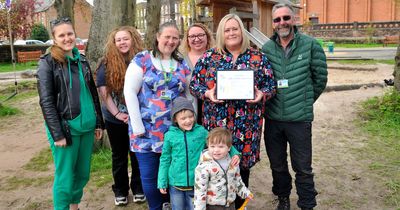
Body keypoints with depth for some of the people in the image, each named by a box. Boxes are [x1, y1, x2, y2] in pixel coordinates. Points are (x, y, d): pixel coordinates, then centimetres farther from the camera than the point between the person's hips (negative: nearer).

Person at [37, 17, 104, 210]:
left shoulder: (82, 60, 9)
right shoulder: (47, 63, -7)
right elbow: (46, 101, -11)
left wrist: (99, 122, 12)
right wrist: (57, 134, -16)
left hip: (87, 126, 5)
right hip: (65, 128, -5)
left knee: (83, 174, 15)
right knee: (64, 178, 2)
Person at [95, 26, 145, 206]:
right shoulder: (107, 63, -6)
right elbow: (103, 91, -7)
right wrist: (117, 113, -13)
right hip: (115, 119, 1)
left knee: (138, 154, 13)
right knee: (119, 156, 15)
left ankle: (138, 188, 31)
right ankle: (120, 191, 31)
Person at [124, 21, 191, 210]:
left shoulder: (182, 64, 10)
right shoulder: (142, 60, -2)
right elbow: (129, 92, -8)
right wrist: (137, 126, -12)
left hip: (175, 130, 3)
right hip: (147, 130, -3)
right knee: (149, 176, 4)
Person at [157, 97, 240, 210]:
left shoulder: (201, 131, -6)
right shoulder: (170, 135, -6)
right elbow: (165, 160, 2)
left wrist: (234, 153, -15)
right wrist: (162, 182, 3)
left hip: (195, 184, 0)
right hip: (175, 184, 0)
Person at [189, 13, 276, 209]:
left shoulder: (258, 57, 6)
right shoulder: (209, 57, 4)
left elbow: (270, 84, 8)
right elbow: (194, 83, 5)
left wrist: (262, 94, -12)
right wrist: (207, 93, -13)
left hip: (247, 124, 1)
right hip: (217, 122, 0)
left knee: (243, 163, 10)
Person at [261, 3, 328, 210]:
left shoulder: (310, 45, -6)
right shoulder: (266, 48, 1)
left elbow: (320, 78, 2)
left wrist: (305, 101, 9)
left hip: (300, 119, -3)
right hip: (272, 118, 3)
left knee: (303, 168, 6)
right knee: (277, 165, 18)